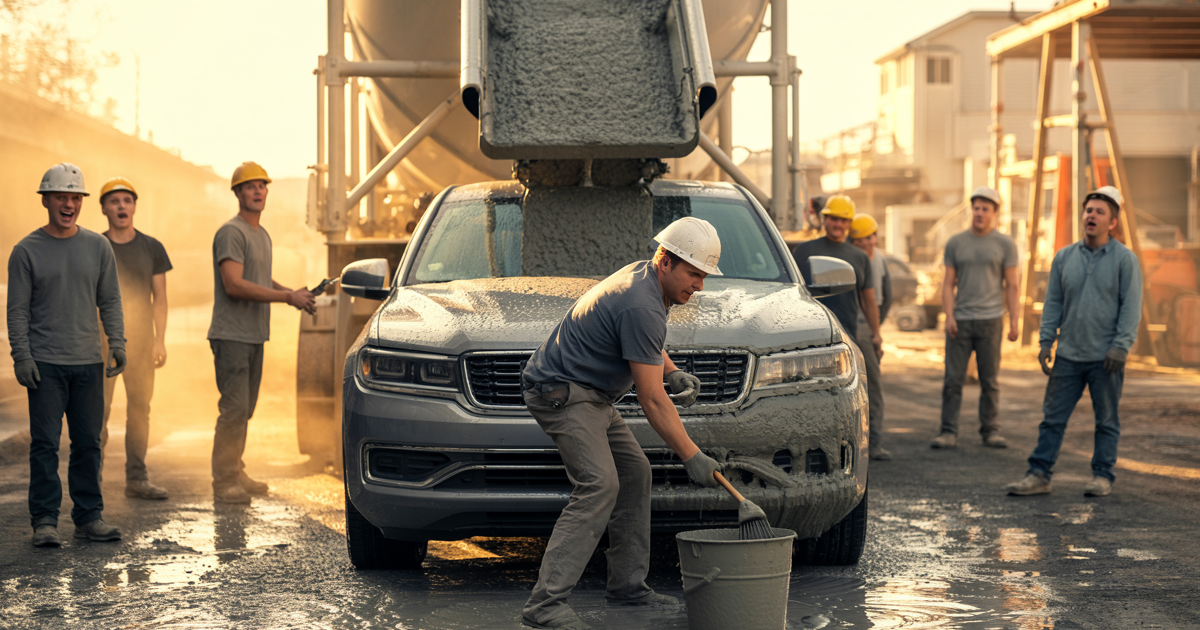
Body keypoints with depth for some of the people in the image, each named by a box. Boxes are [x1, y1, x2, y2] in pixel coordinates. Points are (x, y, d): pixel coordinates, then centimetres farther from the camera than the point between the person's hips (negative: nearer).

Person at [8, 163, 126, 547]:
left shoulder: (98, 247, 10)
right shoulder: (27, 251, 1)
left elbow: (110, 300, 12)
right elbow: (17, 310, 0)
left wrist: (117, 343, 0)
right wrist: (21, 356, -9)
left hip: (89, 362, 3)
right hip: (45, 364, -3)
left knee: (89, 443, 6)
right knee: (45, 443, -4)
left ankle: (89, 517, 13)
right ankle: (45, 521, 0)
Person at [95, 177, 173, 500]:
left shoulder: (152, 248, 7)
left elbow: (160, 298, 6)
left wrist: (160, 341, -2)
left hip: (140, 339, 2)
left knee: (140, 407, 3)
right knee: (98, 409, -9)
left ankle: (136, 479, 9)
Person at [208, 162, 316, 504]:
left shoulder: (263, 235, 18)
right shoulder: (231, 233, -12)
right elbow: (234, 285, -21)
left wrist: (294, 293, 10)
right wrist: (287, 296, -21)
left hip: (255, 335, 9)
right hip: (231, 335, -9)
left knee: (245, 409, 13)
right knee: (234, 408, -10)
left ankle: (236, 474, 20)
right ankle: (223, 482, -6)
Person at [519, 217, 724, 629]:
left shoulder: (643, 276, 8)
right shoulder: (642, 305, -24)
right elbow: (652, 401, -22)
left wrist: (672, 371, 13)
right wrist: (692, 458, -19)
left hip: (590, 394, 11)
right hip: (562, 392, -11)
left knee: (634, 473, 12)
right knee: (599, 485, -22)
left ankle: (628, 583, 18)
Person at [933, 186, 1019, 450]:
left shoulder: (1005, 245, 5)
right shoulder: (955, 243, 8)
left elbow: (1011, 285, 4)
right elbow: (948, 284, 8)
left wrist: (1014, 321, -2)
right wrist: (948, 316, -4)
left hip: (990, 319, -1)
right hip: (959, 320, 1)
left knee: (990, 381, 3)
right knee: (953, 379, -2)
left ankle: (990, 431, 12)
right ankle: (948, 432, 0)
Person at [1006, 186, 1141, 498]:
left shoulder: (1125, 259, -3)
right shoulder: (1064, 257, 7)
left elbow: (1131, 307, -6)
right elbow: (1053, 303, 10)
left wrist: (1121, 346, -15)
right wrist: (1046, 341, 2)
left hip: (1106, 357, -3)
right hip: (1068, 355, 3)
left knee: (1106, 421, 6)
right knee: (1052, 417, 2)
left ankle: (1102, 475, 15)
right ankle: (1039, 475, 5)